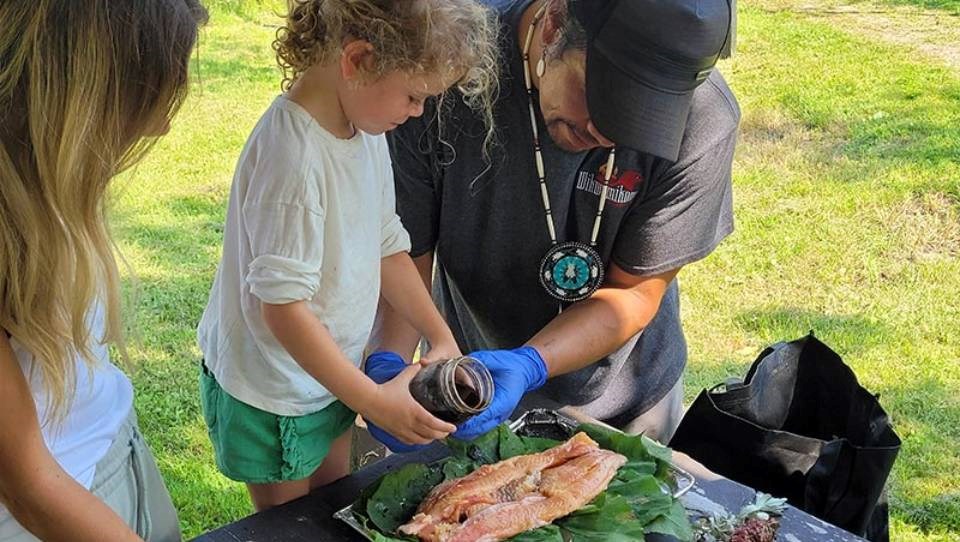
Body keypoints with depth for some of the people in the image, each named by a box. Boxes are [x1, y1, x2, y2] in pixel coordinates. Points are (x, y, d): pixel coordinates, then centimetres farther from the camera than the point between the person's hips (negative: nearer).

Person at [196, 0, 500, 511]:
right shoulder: (293, 155, -31)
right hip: (269, 395, -8)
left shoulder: (366, 130, -4)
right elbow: (282, 306, -29)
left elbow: (387, 247, 5)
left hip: (329, 372, 8)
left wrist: (442, 339, 1)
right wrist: (372, 400, -24)